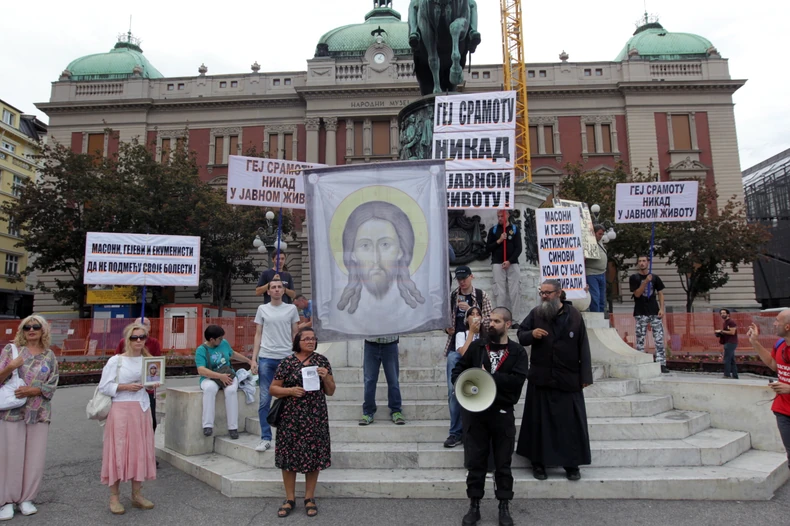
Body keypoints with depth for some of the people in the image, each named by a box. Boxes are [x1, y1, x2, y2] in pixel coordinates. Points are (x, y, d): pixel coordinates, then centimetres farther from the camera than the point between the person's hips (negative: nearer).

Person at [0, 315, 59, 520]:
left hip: (39, 413, 2)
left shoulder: (49, 356, 6)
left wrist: (32, 391, -15)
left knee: (35, 456, 5)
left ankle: (26, 498, 18)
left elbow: (52, 387, 1)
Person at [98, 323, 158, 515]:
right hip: (121, 410, -4)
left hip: (142, 409, 5)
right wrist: (125, 387, -18)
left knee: (140, 450, 7)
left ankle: (137, 494, 18)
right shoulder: (116, 360, -6)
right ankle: (114, 497, 12)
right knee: (118, 451, 0)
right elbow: (104, 387, -8)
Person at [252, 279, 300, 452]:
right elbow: (258, 335, 8)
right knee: (264, 400, 1)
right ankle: (265, 439, 9)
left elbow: (295, 334, 9)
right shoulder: (262, 309, 8)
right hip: (266, 358, 0)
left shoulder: (291, 309, 6)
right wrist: (253, 359, 1)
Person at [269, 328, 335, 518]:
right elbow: (273, 389, 0)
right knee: (289, 455, 4)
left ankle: (309, 498, 22)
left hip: (315, 417, 1)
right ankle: (290, 499, 21)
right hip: (291, 417, -1)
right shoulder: (287, 362, -3)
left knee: (313, 456, 6)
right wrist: (290, 391, -16)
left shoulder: (322, 361, 3)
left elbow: (330, 392, 7)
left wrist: (326, 378, -13)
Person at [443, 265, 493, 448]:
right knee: (453, 389, -1)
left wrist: (470, 309, -14)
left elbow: (488, 322, -3)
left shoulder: (482, 296, 2)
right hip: (456, 347, 2)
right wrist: (447, 328, -2)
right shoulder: (451, 297, 8)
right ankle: (456, 431, 9)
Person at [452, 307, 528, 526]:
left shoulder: (517, 352, -1)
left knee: (503, 463, 10)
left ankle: (504, 506, 24)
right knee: (475, 461, 9)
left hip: (503, 412, -1)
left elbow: (517, 379, -16)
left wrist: (488, 377, -17)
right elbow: (458, 370, 8)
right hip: (475, 411, 1)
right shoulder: (477, 346, 5)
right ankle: (474, 505, 22)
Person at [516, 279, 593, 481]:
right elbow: (520, 336, 6)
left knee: (571, 421, 4)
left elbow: (583, 347, -1)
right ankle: (538, 463, 17)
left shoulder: (574, 315, -2)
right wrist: (531, 334, -18)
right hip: (541, 378, 1)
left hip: (569, 379, -1)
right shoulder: (535, 313, 0)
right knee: (540, 421, 6)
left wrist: (585, 376, -4)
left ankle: (572, 464, 17)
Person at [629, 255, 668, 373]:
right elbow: (637, 294, -7)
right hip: (641, 313, -2)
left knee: (659, 339, -2)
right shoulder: (634, 278, 3)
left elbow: (660, 293, 11)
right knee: (640, 340, 0)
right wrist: (646, 281, -18)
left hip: (654, 312, 2)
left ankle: (661, 364, 0)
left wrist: (661, 308, -1)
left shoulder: (655, 278, 10)